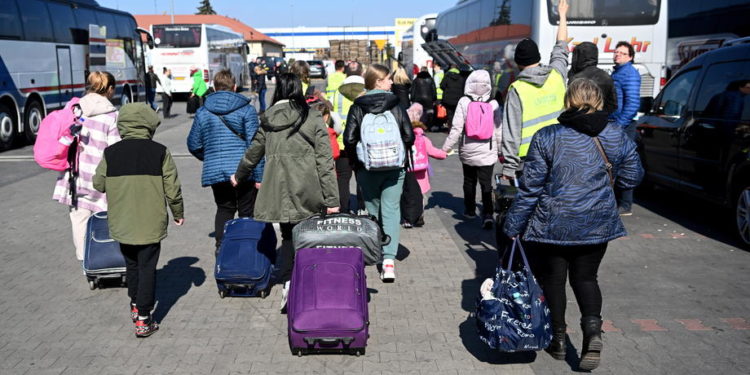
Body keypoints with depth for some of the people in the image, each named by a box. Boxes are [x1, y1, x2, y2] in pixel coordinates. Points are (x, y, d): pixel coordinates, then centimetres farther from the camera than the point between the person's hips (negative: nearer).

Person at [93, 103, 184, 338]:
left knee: (131, 265, 22)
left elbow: (99, 184, 5)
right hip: (151, 224, -3)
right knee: (147, 268, 6)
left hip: (121, 225, 3)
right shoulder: (160, 152, -8)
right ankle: (143, 320, 6)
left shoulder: (110, 153, -3)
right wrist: (178, 213, 9)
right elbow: (173, 189, -6)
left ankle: (135, 305, 39)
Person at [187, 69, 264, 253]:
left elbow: (193, 145, 12)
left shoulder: (202, 112, 6)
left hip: (215, 171, 3)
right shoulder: (246, 110, -3)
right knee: (246, 212, 7)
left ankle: (221, 247, 11)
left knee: (224, 209, 17)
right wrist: (259, 176, -6)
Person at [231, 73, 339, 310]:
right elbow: (325, 161, -6)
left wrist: (239, 175, 38)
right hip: (308, 192, -2)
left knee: (288, 236, 12)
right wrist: (332, 199, -4)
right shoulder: (312, 118, -3)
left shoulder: (267, 119, 5)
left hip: (278, 190, 2)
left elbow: (254, 152, 19)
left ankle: (287, 282, -3)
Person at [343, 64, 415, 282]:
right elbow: (409, 136, -4)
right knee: (391, 211, 0)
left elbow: (349, 139, -8)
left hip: (367, 168, 1)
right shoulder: (396, 106, -2)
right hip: (394, 168, -1)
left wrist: (356, 162, 6)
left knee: (372, 211, 16)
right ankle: (389, 259, -12)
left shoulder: (357, 108, -2)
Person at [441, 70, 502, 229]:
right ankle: (487, 214, -13)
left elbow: (456, 128, -10)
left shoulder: (464, 102, -9)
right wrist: (501, 151, 11)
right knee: (486, 183, 1)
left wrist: (446, 147, -2)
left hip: (468, 151, 0)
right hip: (487, 152, 0)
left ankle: (470, 210, 30)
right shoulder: (493, 104, -5)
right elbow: (499, 130, 0)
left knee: (469, 181, 18)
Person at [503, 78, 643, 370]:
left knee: (553, 279, 14)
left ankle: (558, 339, 23)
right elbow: (632, 177, 8)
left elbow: (530, 187, -11)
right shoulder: (616, 137, -2)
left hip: (553, 224, -3)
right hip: (598, 224, 3)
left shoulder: (547, 138, -12)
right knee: (586, 278, 18)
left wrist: (512, 226, -3)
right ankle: (593, 329, -3)